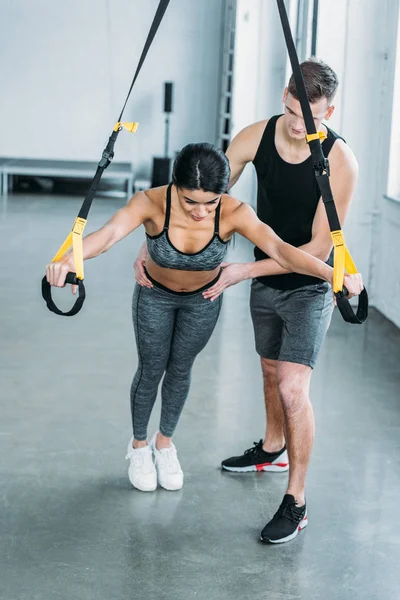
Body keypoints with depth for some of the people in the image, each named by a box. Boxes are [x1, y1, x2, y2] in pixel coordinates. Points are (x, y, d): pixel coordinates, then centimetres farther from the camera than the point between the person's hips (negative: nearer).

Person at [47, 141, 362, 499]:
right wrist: (70, 257, -76)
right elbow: (110, 233, -55)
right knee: (151, 369, 12)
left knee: (180, 369, 17)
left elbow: (279, 248, -48)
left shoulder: (234, 213, -35)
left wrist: (331, 273, -65)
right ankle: (139, 445, 38)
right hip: (156, 296, -1)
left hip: (204, 299, 1)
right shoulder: (152, 203, -38)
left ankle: (165, 442, 42)